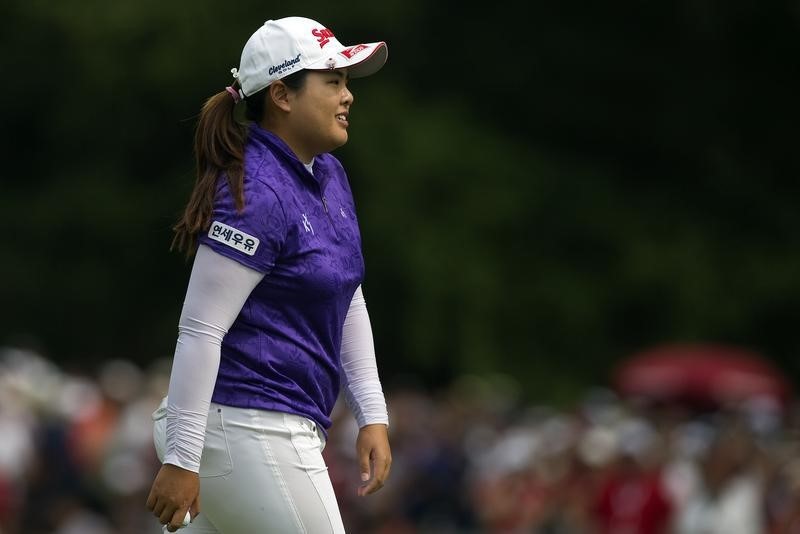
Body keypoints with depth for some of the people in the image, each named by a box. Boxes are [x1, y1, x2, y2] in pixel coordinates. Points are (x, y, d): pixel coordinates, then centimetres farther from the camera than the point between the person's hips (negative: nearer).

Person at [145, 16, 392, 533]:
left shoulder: (330, 176, 13)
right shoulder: (257, 195, -16)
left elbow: (349, 305, 21)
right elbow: (200, 329, -20)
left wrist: (372, 415, 15)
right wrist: (182, 460, -22)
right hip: (247, 428, -9)